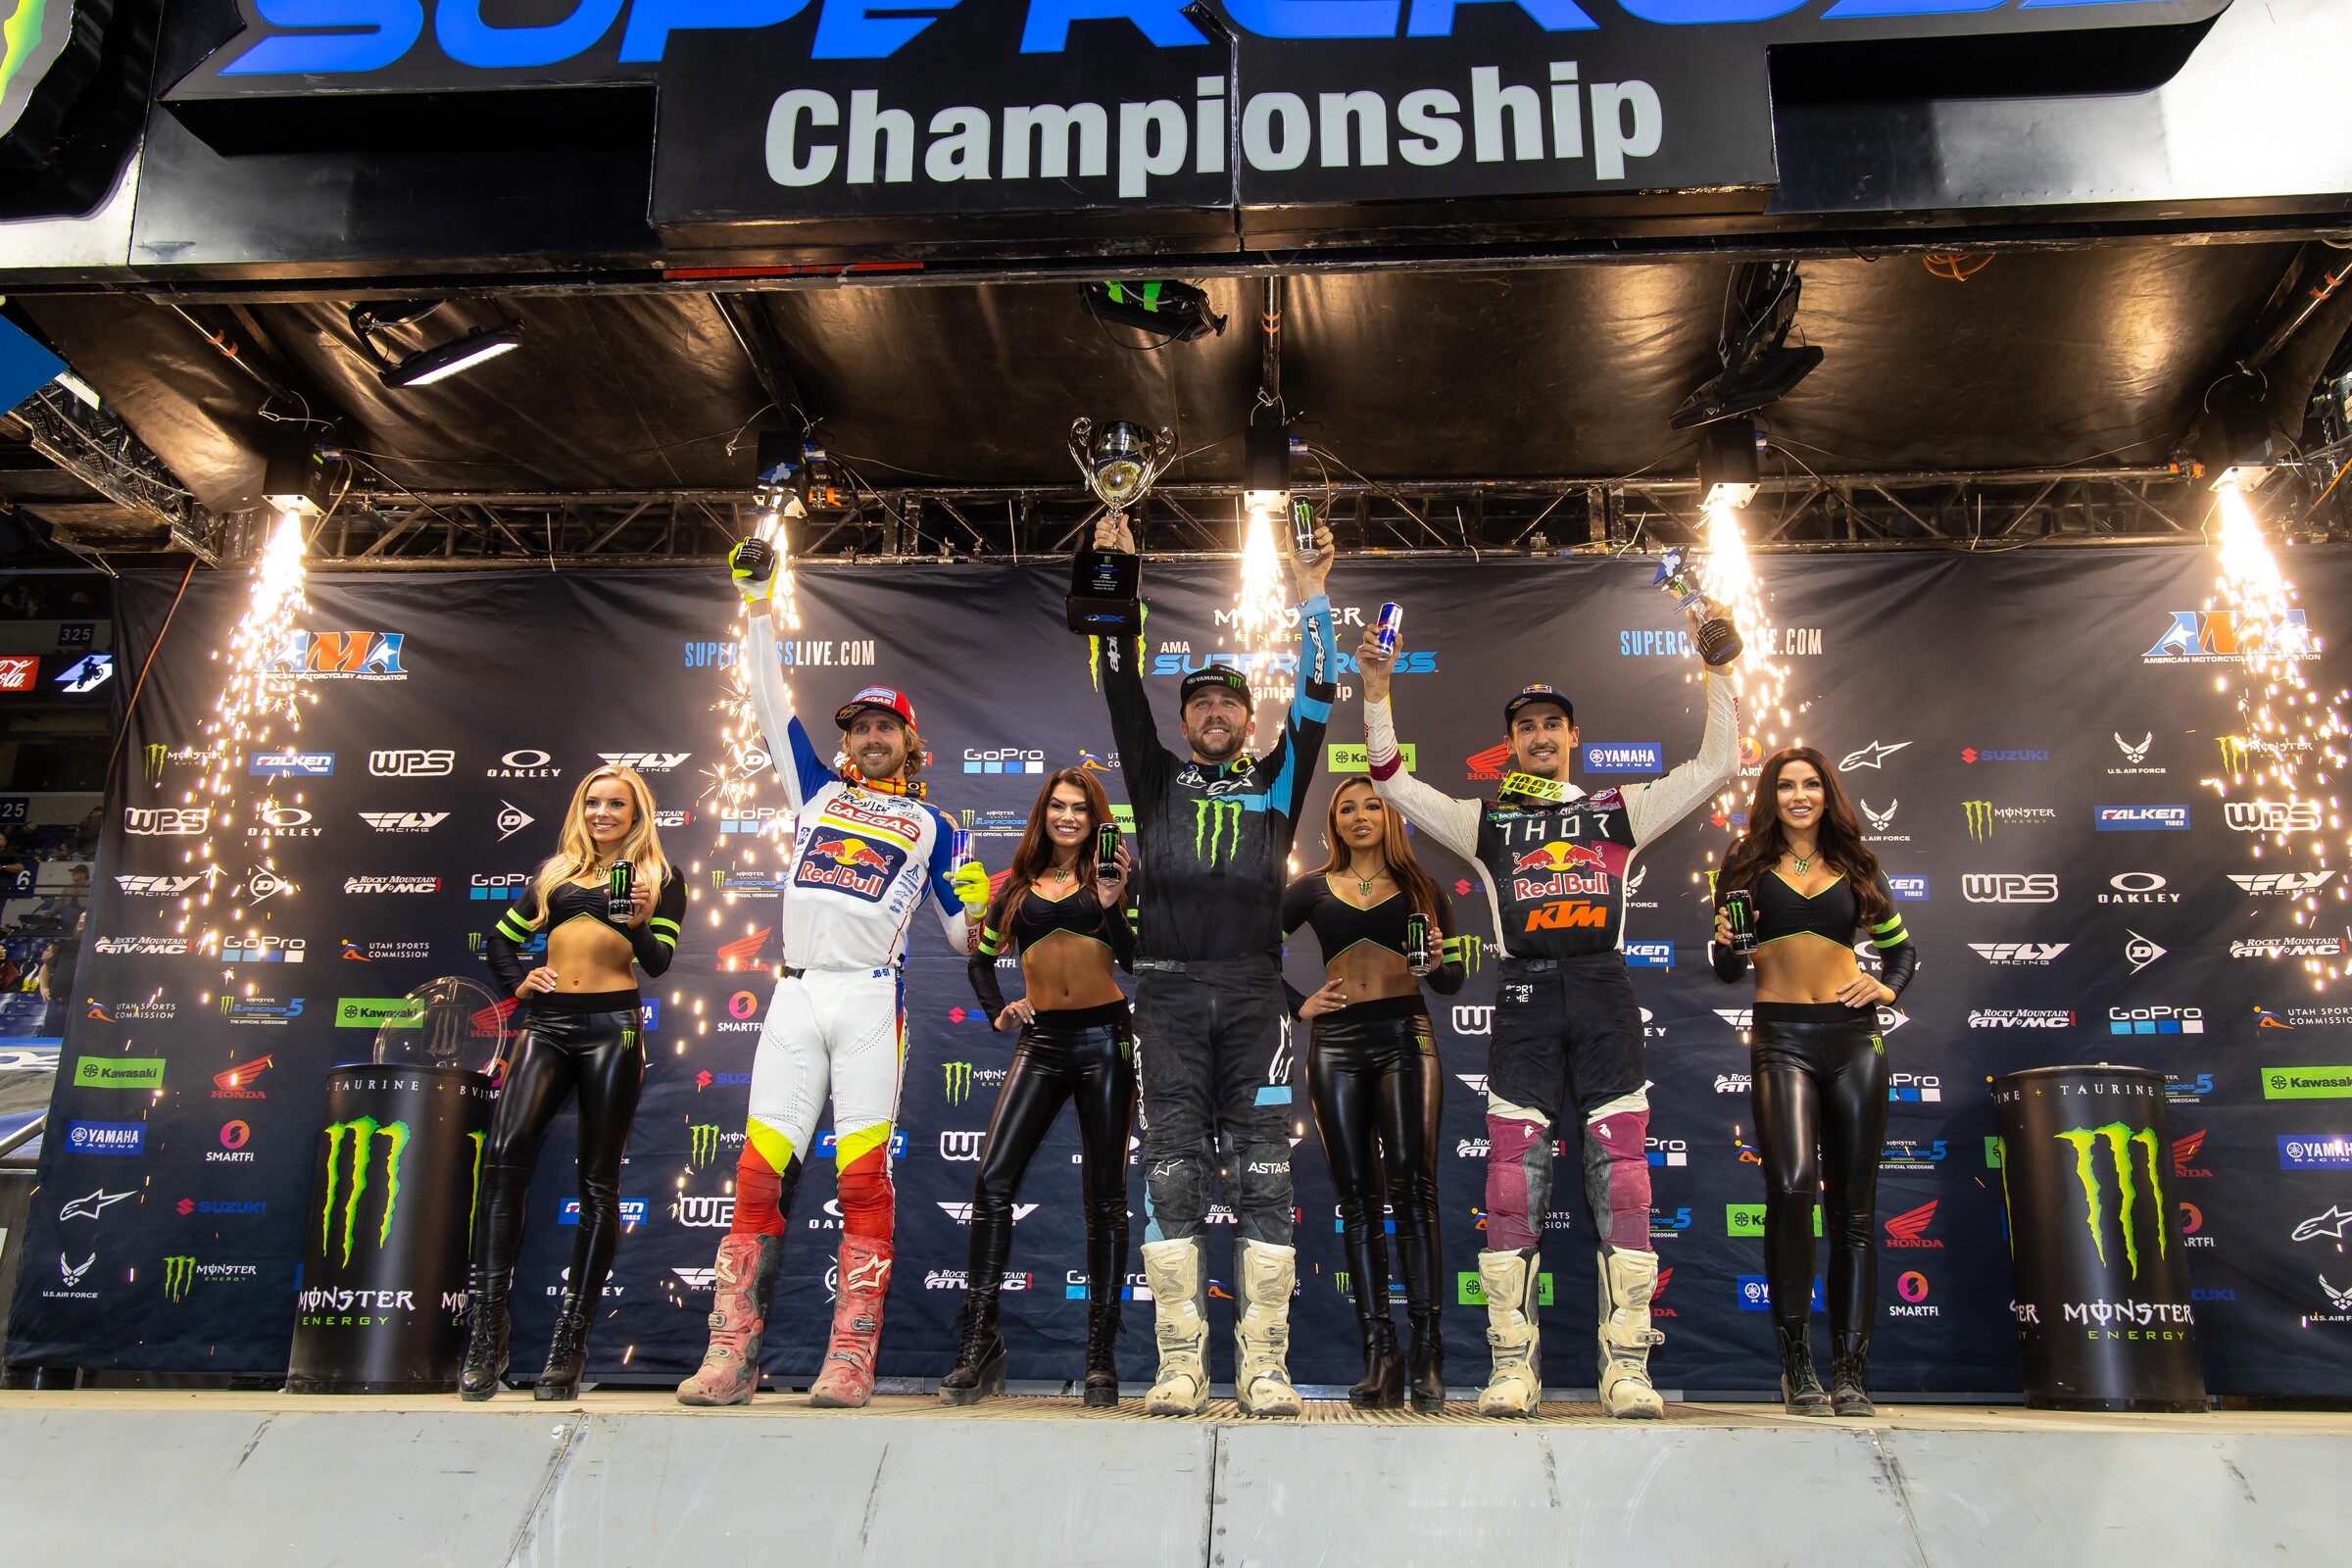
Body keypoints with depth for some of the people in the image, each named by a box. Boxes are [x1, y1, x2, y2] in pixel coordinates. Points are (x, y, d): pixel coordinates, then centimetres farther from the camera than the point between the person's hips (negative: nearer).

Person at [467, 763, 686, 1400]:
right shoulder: (555, 872, 22)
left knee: (598, 1182, -2)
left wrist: (638, 924, -21)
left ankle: (570, 1342, 4)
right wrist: (517, 984, 12)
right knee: (505, 1152, -19)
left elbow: (659, 961, -1)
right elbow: (502, 937, 31)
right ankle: (486, 1334, -18)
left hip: (611, 1026, -2)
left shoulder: (660, 878, 11)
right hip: (547, 1022, 3)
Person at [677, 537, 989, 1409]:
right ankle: (730, 1359, 0)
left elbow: (963, 936, 16)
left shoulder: (931, 826, 16)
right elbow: (770, 703, 21)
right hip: (795, 994, 2)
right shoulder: (818, 790, 21)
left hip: (870, 997, -2)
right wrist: (757, 603, 19)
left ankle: (851, 1361, -5)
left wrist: (981, 900, -4)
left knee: (864, 1176, -7)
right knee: (759, 1171, -3)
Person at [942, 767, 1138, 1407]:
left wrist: (1112, 904, -17)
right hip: (1042, 1042, 2)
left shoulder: (1110, 879, 6)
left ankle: (1102, 1356, 9)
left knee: (1105, 1195, 2)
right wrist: (997, 1012, 7)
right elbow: (981, 960, 23)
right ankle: (979, 1344, -1)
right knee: (992, 1179, -10)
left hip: (1104, 1040, -2)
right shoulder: (1019, 887, 13)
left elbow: (1134, 961, -5)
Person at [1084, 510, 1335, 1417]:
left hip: (1255, 994, 0)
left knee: (1263, 1173, -3)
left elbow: (1316, 701, 9)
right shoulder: (1159, 780, 16)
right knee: (1171, 1172, -3)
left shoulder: (1275, 785, 17)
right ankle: (1180, 1367, 2)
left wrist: (1310, 598, 3)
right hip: (1169, 993, 0)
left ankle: (1264, 1368, 1)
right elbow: (1121, 689, 10)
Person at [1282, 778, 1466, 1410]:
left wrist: (1437, 962, -10)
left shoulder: (1418, 888, 12)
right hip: (1335, 1042, 1)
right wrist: (1298, 1004, 6)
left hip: (1405, 1037, -1)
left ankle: (1426, 1348, -12)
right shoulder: (1312, 889, 13)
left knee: (1411, 1186, -13)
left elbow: (1452, 983, 11)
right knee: (1358, 1197, 0)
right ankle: (1379, 1352, 2)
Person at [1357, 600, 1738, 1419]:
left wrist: (1716, 666, 8)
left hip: (1604, 998, 0)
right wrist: (1376, 693, 2)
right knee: (1512, 1187, -4)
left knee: (1622, 1183, -3)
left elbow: (1717, 764, 14)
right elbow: (1392, 781, 11)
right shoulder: (1487, 822, 16)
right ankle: (1513, 1369, 3)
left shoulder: (1617, 812, 16)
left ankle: (1626, 1369, 3)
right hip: (1524, 1001, 0)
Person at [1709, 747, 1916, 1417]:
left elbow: (1902, 946, 24)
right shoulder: (1748, 865, 9)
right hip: (1782, 1040, -2)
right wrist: (1726, 942, -12)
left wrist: (1886, 987, 4)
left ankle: (1850, 1374, 10)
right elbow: (1729, 971, 10)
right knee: (1791, 1185, -22)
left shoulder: (1855, 865, 14)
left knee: (1853, 1208, 3)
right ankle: (1797, 1363, -9)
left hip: (1853, 1040, 3)